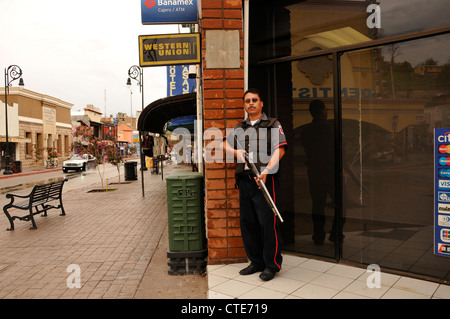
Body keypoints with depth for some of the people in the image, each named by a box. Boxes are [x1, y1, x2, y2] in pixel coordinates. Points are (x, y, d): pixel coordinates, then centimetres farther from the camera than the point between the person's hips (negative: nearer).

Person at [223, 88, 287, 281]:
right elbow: (225, 144, 19)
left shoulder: (273, 125, 5)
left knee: (268, 223, -4)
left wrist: (266, 170, -20)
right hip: (244, 180, 6)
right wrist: (236, 152, -3)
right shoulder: (239, 128, 20)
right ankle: (256, 262, 24)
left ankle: (272, 265, 10)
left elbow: (280, 150, -7)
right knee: (247, 222, 10)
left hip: (265, 180, -5)